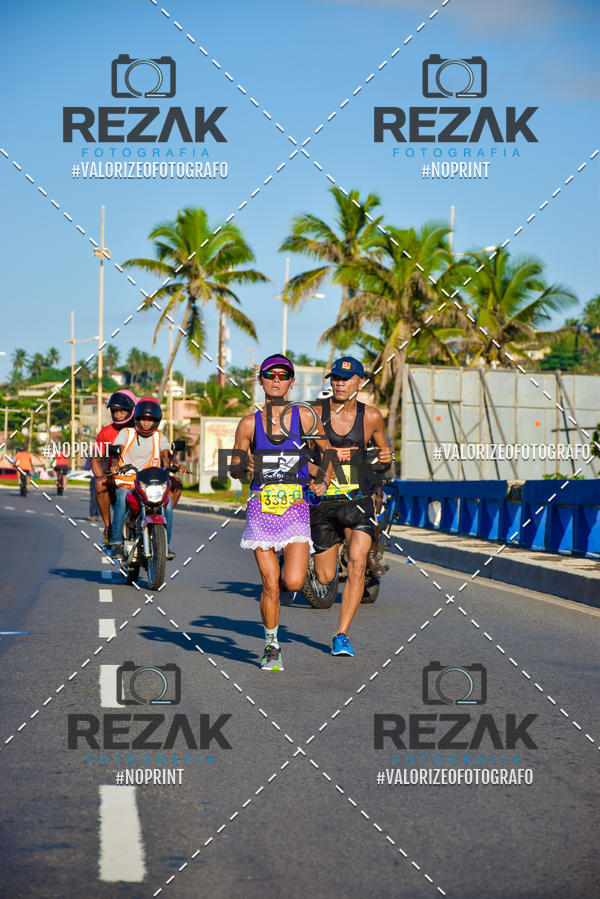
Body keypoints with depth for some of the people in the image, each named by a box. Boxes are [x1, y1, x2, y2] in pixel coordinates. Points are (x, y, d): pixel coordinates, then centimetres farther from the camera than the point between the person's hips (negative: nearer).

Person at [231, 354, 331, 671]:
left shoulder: (304, 417, 2)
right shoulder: (249, 424, 4)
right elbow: (234, 468, 10)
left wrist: (320, 480, -2)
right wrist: (244, 467, -12)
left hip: (295, 507, 0)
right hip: (261, 507, 0)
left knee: (293, 582, -14)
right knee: (270, 585, -5)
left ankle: (288, 571, 24)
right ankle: (271, 648, 14)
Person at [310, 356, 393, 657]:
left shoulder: (370, 416, 0)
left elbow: (382, 445, 19)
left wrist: (386, 455, -4)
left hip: (358, 501, 0)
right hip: (323, 502, 0)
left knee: (357, 565, -19)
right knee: (325, 577, 7)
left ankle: (341, 636, -12)